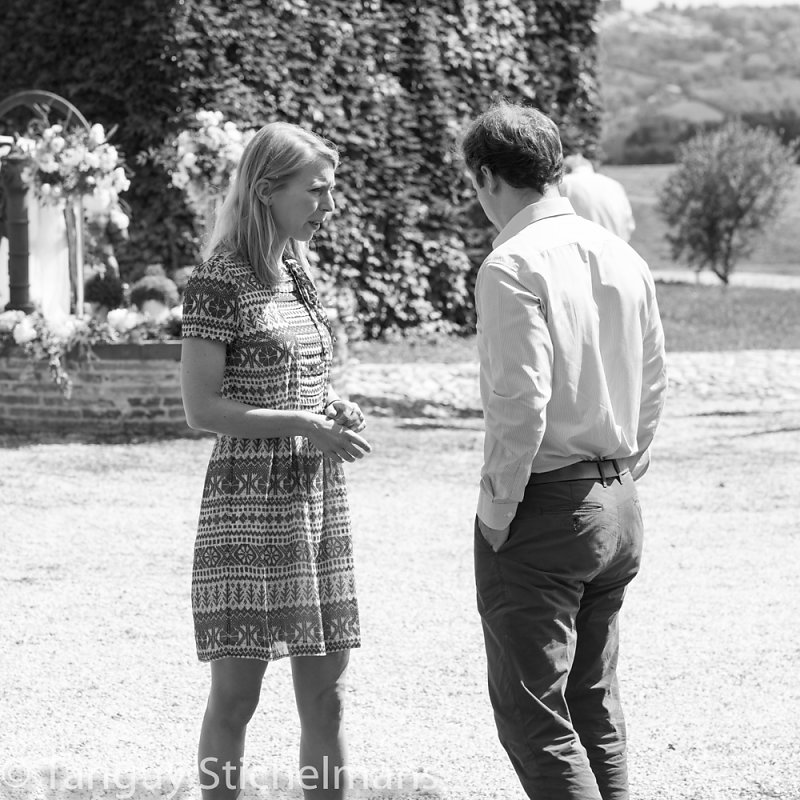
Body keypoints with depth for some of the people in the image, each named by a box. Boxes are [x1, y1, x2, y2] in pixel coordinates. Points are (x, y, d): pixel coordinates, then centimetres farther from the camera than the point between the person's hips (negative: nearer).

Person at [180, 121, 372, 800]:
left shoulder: (299, 273, 13)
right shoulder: (221, 280, -10)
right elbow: (202, 407, -13)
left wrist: (333, 408, 4)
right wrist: (299, 425, -20)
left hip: (318, 501, 7)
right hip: (248, 500, -7)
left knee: (325, 692, 7)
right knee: (236, 692, -3)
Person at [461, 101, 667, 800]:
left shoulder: (513, 267, -15)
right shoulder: (624, 258, 8)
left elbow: (521, 402, -20)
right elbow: (654, 386, 13)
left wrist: (496, 508, -11)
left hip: (542, 507, -8)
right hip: (618, 506, 8)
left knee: (532, 715, -4)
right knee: (595, 704, 17)